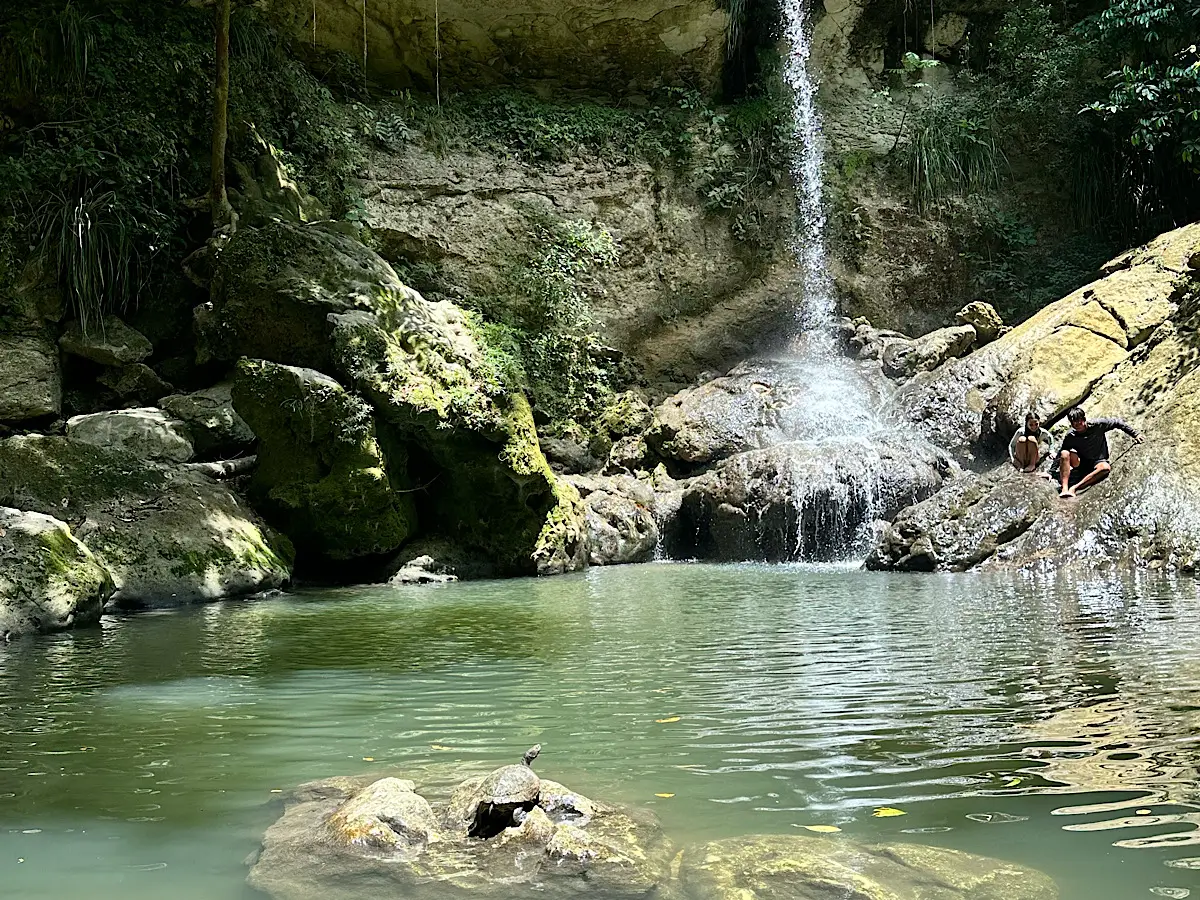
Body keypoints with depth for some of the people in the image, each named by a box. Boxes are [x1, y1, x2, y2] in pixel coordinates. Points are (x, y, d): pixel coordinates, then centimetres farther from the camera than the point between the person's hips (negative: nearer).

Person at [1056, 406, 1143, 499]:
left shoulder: (1097, 425, -13)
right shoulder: (1070, 436, -10)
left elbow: (1117, 423, -3)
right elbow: (1060, 455, -4)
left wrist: (1135, 434, -4)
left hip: (1097, 462, 0)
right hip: (1080, 463, 1)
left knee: (1106, 467, -38)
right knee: (1064, 453, -30)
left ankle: (1074, 488, -41)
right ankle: (1065, 489, -41)